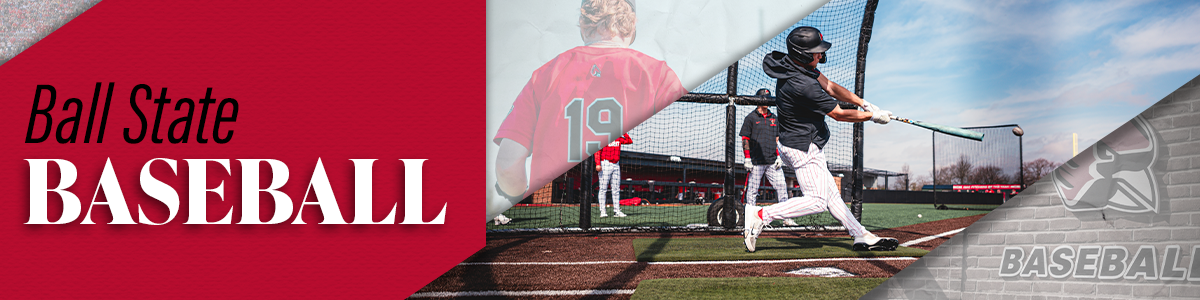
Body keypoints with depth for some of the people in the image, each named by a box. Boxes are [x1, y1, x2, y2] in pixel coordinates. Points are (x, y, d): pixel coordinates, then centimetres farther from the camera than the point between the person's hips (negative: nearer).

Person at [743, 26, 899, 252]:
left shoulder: (798, 65, -1)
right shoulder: (802, 85, -30)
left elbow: (830, 87, 7)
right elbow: (839, 114, -19)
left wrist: (865, 104, -1)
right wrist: (872, 116, -7)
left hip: (799, 144, 11)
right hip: (802, 148, -11)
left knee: (831, 194, 13)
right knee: (817, 200, -7)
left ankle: (862, 236, 18)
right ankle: (761, 215, -8)